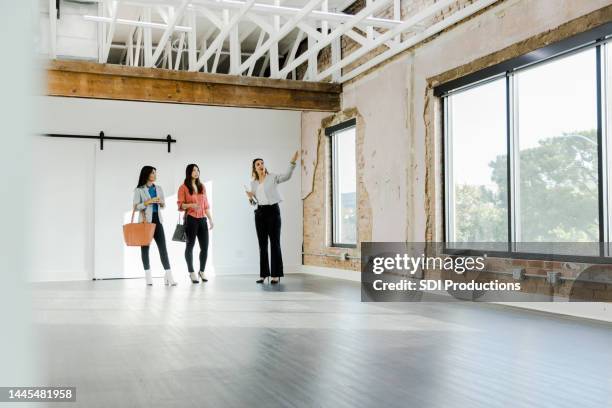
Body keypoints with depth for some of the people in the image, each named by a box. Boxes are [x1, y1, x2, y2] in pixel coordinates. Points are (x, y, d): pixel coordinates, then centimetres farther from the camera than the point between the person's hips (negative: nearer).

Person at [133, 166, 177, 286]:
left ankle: (169, 276, -7)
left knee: (163, 247, -4)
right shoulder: (139, 190, -2)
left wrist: (161, 202, -4)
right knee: (145, 247, 4)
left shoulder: (159, 188, 13)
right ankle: (148, 276, 11)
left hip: (157, 220, 4)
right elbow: (136, 207, -7)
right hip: (145, 221, -3)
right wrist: (148, 201, -17)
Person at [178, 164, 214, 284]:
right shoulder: (183, 187, -1)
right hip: (190, 219, -5)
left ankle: (202, 271, 17)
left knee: (205, 246, 2)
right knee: (190, 245, 1)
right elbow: (180, 205, -5)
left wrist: (210, 219, 12)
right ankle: (192, 273, 10)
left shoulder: (202, 187, 15)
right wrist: (191, 205, -22)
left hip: (202, 219, 5)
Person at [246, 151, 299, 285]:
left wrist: (292, 162, -33)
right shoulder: (253, 183, 13)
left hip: (273, 210, -4)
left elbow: (286, 176, -19)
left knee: (275, 243, -3)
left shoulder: (273, 177, 0)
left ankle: (276, 274, 0)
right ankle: (263, 274, 12)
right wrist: (250, 197, -5)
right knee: (262, 244, 6)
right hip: (260, 213, 5)